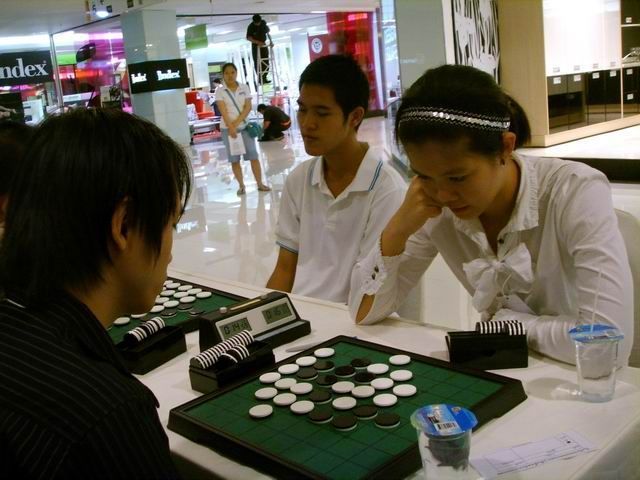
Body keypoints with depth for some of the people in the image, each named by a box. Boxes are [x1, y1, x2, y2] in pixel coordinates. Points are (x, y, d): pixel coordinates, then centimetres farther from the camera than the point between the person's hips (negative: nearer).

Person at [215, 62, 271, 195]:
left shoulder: (244, 88, 4)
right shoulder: (220, 91, -2)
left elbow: (248, 107, -4)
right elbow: (223, 111, -11)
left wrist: (237, 122, -15)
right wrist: (231, 127, -22)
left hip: (244, 126, 1)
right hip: (228, 128, -1)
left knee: (253, 155, -2)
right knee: (234, 159, 3)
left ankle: (260, 183, 4)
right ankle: (241, 186, 11)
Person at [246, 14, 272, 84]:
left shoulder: (264, 23, -2)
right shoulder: (251, 27, -15)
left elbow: (267, 32, 12)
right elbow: (248, 37, -19)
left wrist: (270, 40, 3)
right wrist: (258, 42, -28)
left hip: (264, 45, 5)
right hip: (255, 46, -5)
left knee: (266, 62, 6)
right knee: (257, 63, -3)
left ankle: (264, 78, 16)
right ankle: (260, 78, 7)